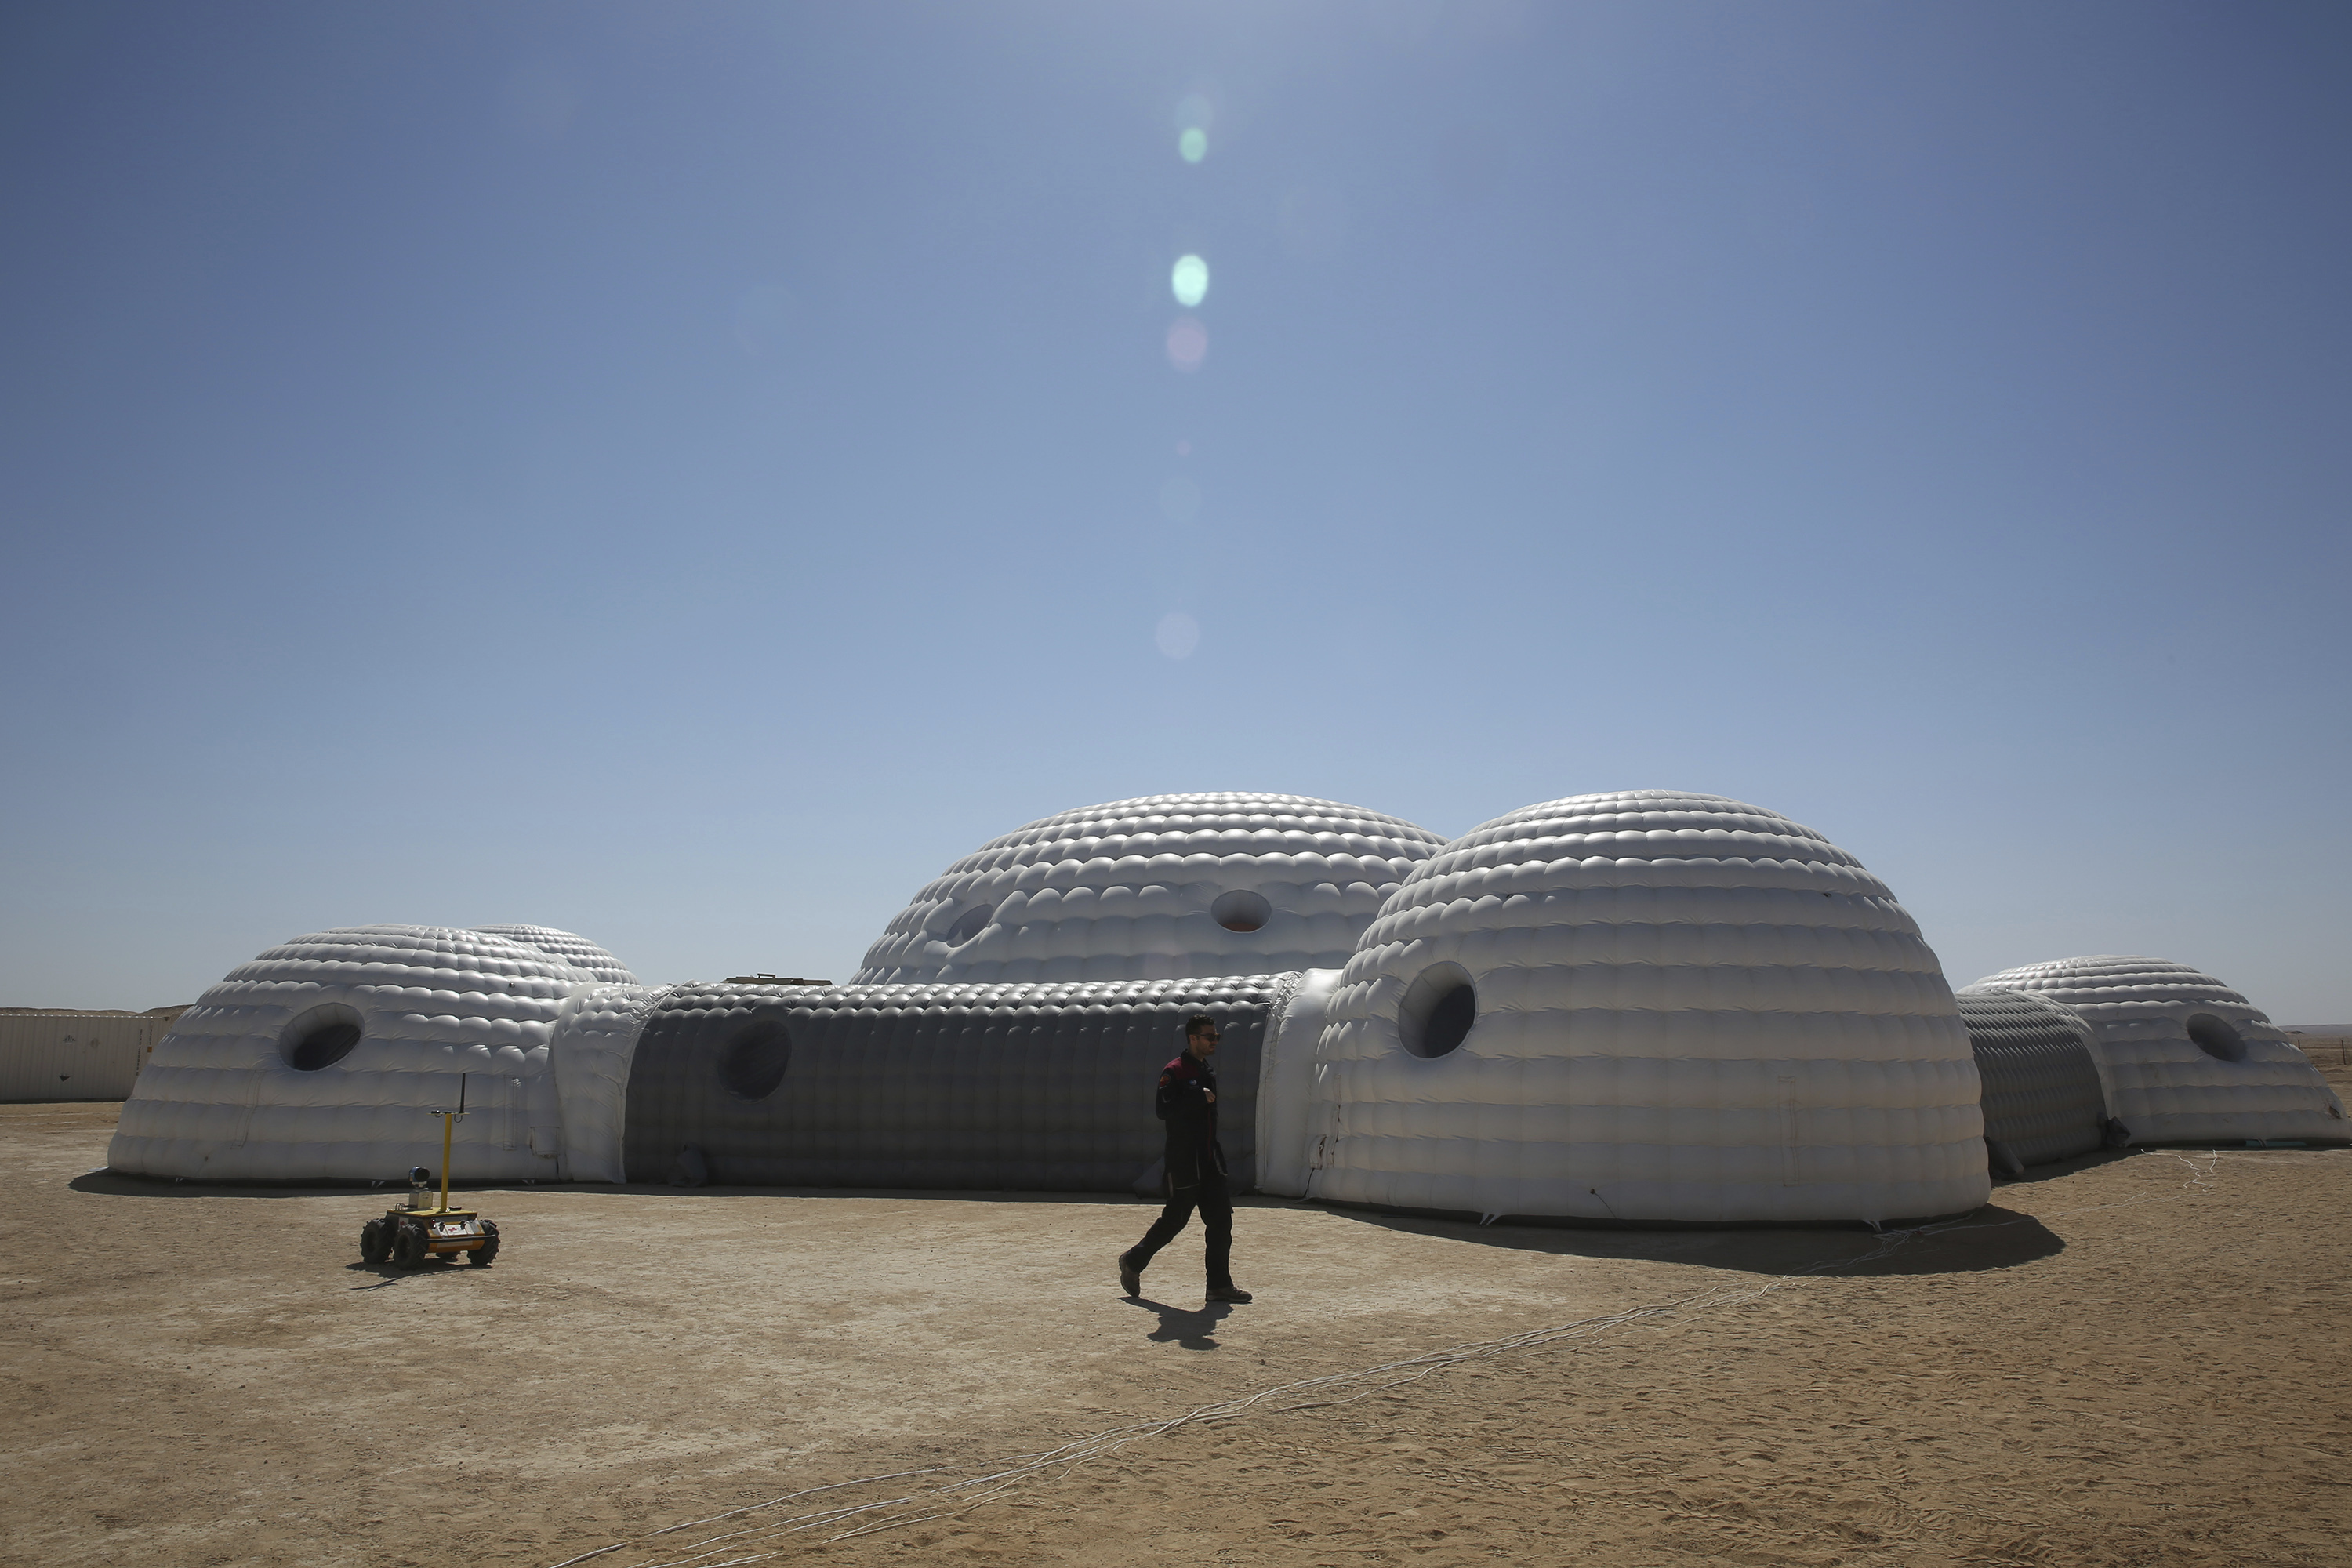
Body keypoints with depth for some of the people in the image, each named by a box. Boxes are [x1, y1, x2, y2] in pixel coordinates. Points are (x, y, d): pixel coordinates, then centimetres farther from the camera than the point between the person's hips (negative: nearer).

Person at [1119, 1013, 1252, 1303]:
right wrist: (1200, 1097, -22)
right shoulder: (1174, 1072, -11)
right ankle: (1133, 1262, 21)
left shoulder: (1209, 1072, 15)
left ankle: (1220, 1285, 7)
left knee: (1221, 1219, 2)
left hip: (1209, 1161, 8)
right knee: (1175, 1220, 1)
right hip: (1184, 1162, -8)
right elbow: (1164, 1109, -23)